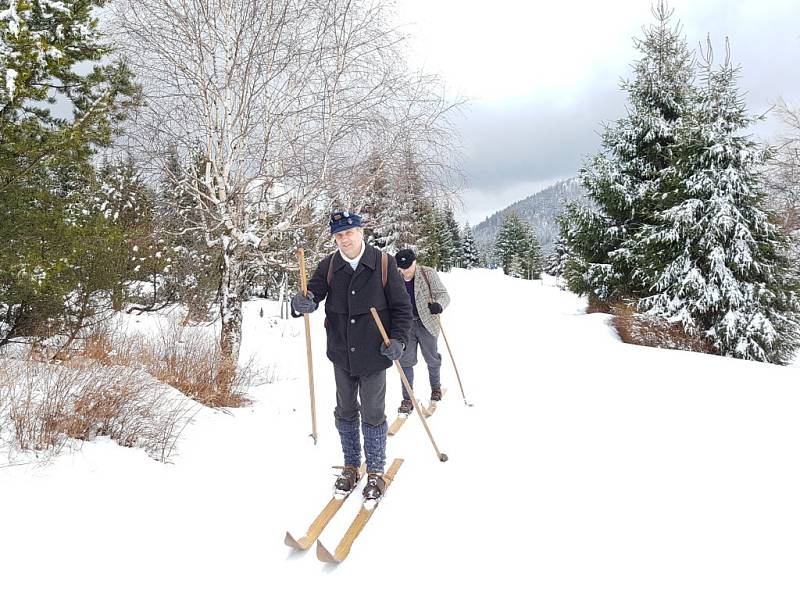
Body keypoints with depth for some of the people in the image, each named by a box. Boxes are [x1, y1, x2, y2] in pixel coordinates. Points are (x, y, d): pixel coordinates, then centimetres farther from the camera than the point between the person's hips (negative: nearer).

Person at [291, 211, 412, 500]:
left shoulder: (383, 263, -8)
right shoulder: (329, 266, -1)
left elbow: (401, 306, -3)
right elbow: (314, 292, -11)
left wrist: (398, 339, -13)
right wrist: (302, 302, -35)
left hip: (374, 354, -3)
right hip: (341, 355, 4)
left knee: (373, 414, 5)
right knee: (345, 411, 16)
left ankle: (376, 471, 22)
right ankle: (351, 465, 33)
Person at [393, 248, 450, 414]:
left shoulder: (428, 273, -11)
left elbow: (443, 294, -14)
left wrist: (439, 305, -36)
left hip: (426, 324, -2)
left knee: (432, 359, 12)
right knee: (405, 361, 1)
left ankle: (436, 387, 39)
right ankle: (408, 399, 11)